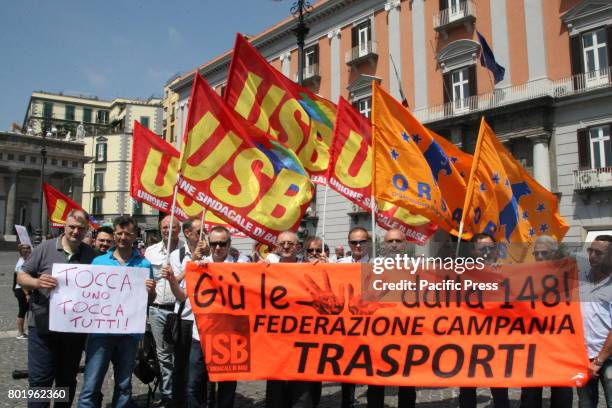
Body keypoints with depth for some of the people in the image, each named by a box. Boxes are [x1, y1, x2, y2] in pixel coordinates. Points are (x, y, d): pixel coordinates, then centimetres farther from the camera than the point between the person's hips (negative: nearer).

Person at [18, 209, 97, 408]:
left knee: (67, 380, 17)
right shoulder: (45, 248, -3)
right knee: (39, 380, 3)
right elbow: (21, 276, -1)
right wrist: (36, 282, -22)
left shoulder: (92, 255, 2)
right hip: (43, 328, -2)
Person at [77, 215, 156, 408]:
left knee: (124, 386, 15)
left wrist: (151, 291, -15)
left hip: (130, 332, 1)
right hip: (101, 329, 0)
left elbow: (150, 301, 6)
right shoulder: (98, 261, 5)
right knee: (90, 387, -2)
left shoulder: (144, 265, 3)